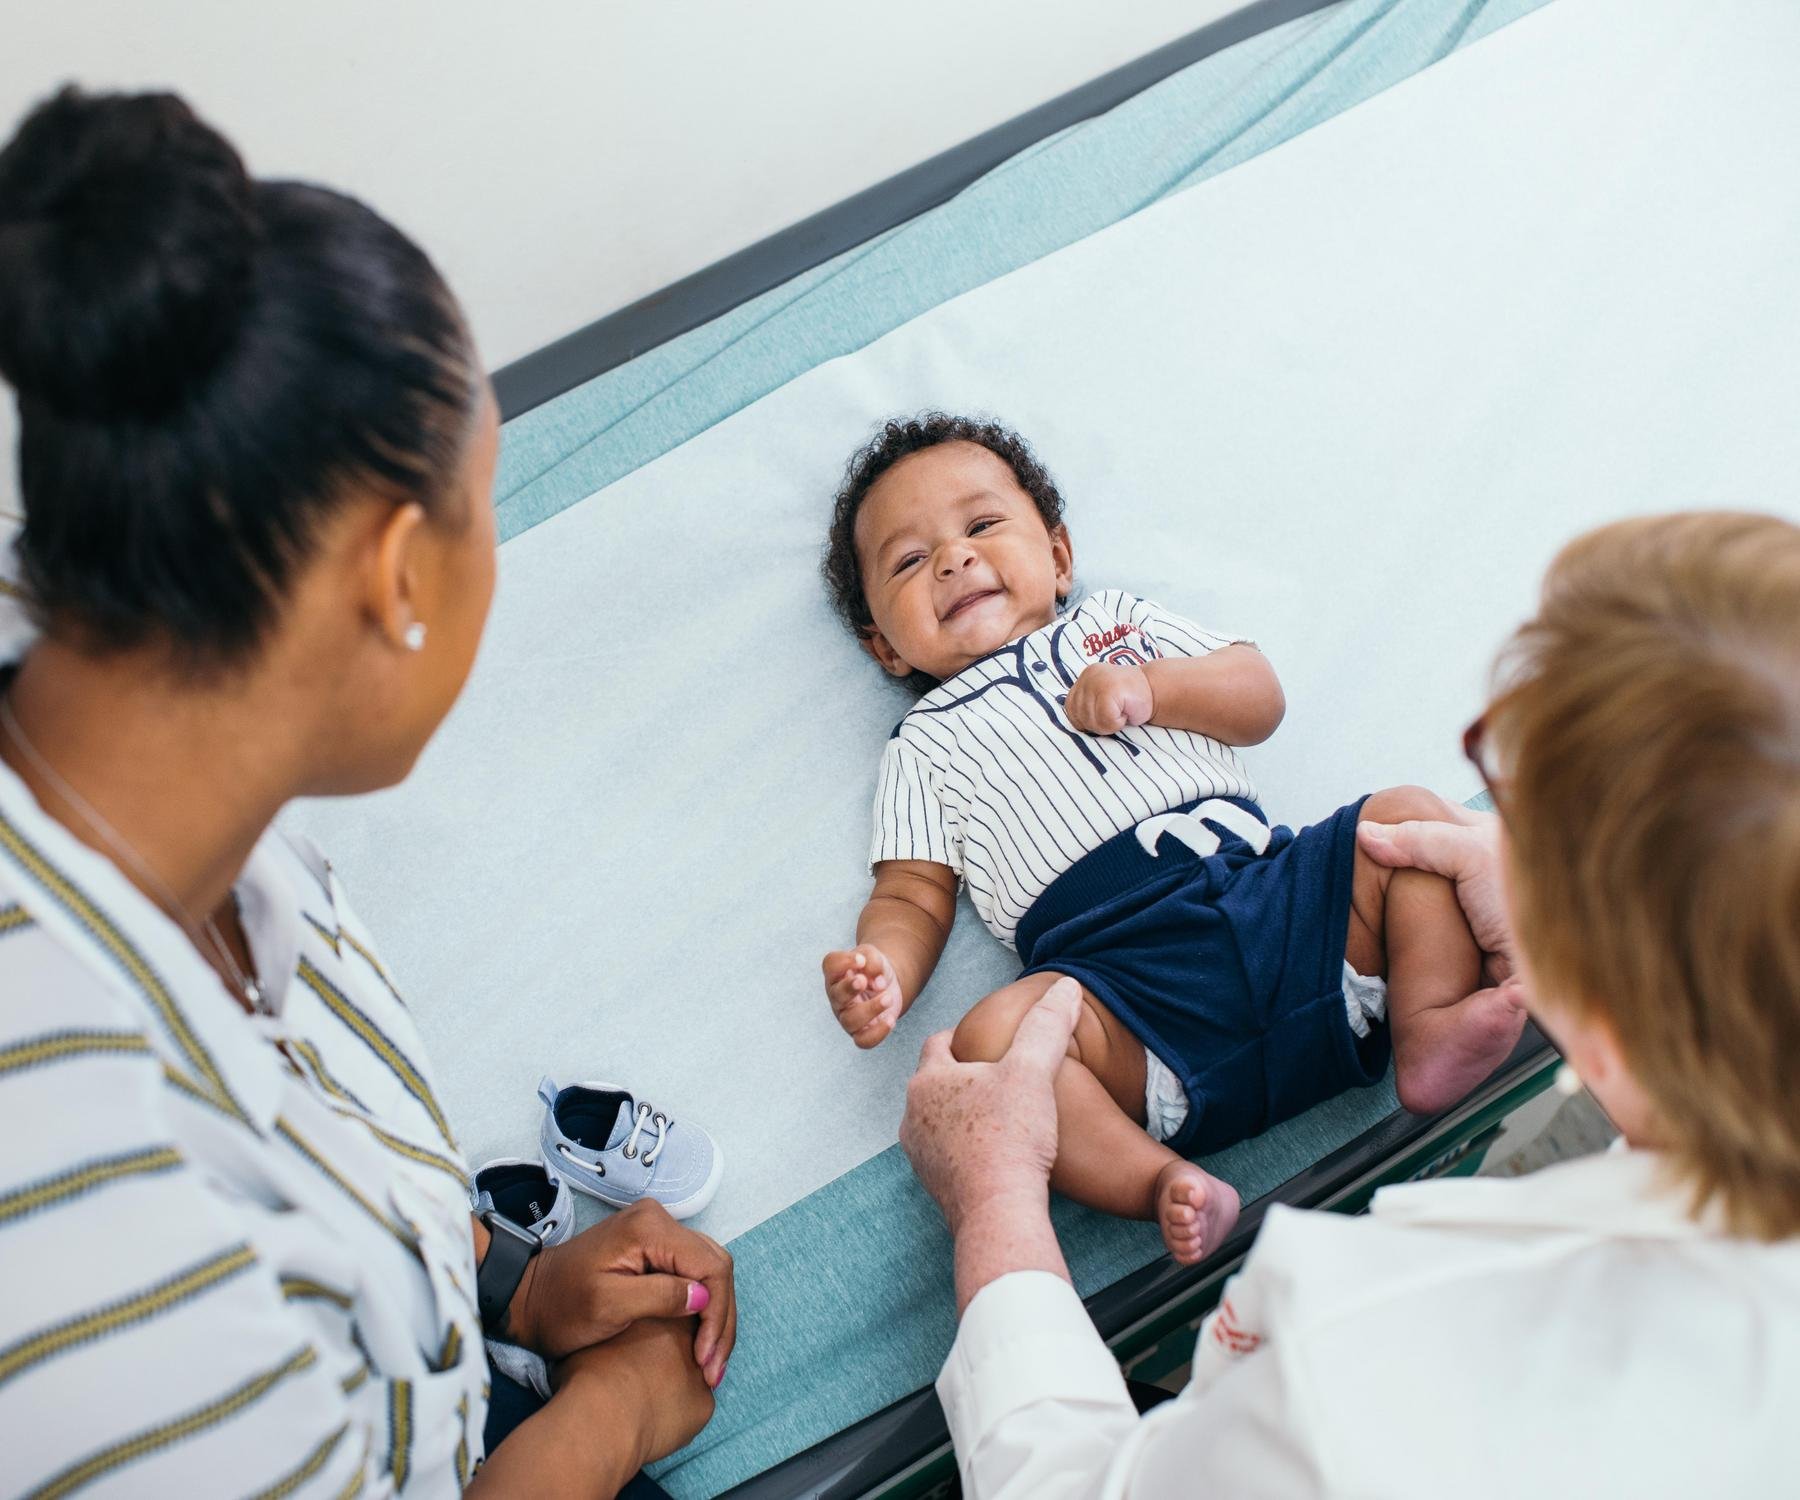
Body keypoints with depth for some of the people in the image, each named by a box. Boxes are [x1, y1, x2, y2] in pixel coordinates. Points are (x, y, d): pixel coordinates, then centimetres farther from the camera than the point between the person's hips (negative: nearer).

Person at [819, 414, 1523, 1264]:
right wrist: (881, 974, -9)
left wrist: (1149, 688, 1)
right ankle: (1157, 1180, -34)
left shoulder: (1117, 622, 29)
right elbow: (914, 898, 14)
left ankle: (1429, 1030, -20)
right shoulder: (927, 742, 23)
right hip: (1126, 984, -3)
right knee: (989, 1038, -31)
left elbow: (1259, 697, 20)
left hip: (1269, 890, 4)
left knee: (1408, 816, -10)